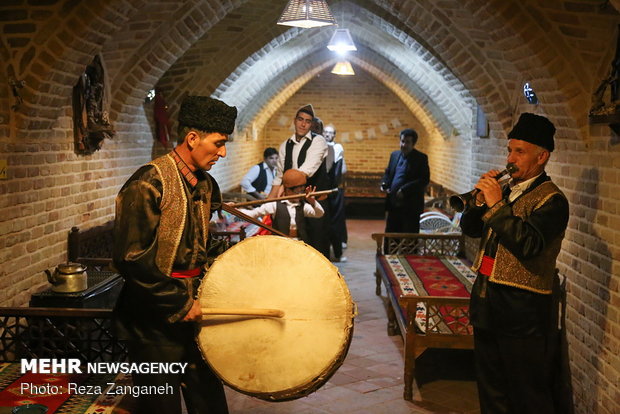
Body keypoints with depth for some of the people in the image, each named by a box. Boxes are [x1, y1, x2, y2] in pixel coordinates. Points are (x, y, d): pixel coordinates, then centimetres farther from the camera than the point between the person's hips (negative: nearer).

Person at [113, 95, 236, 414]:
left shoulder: (206, 185, 8)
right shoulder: (148, 184, -18)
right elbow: (131, 259, -22)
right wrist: (178, 303, -19)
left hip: (194, 310, 7)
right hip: (155, 321, -7)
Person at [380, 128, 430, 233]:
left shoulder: (421, 158, -6)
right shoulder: (394, 155, 12)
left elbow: (424, 180, -14)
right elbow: (388, 173, 22)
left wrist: (404, 190, -20)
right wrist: (384, 184, 0)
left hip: (410, 206, -6)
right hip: (393, 204, 6)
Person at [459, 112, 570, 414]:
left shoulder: (552, 200, -13)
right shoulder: (507, 191, 10)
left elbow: (528, 244, -27)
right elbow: (470, 228, 9)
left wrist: (496, 206, -25)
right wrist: (480, 200, -8)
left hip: (523, 312, -7)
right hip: (487, 304, 8)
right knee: (490, 389, 20)